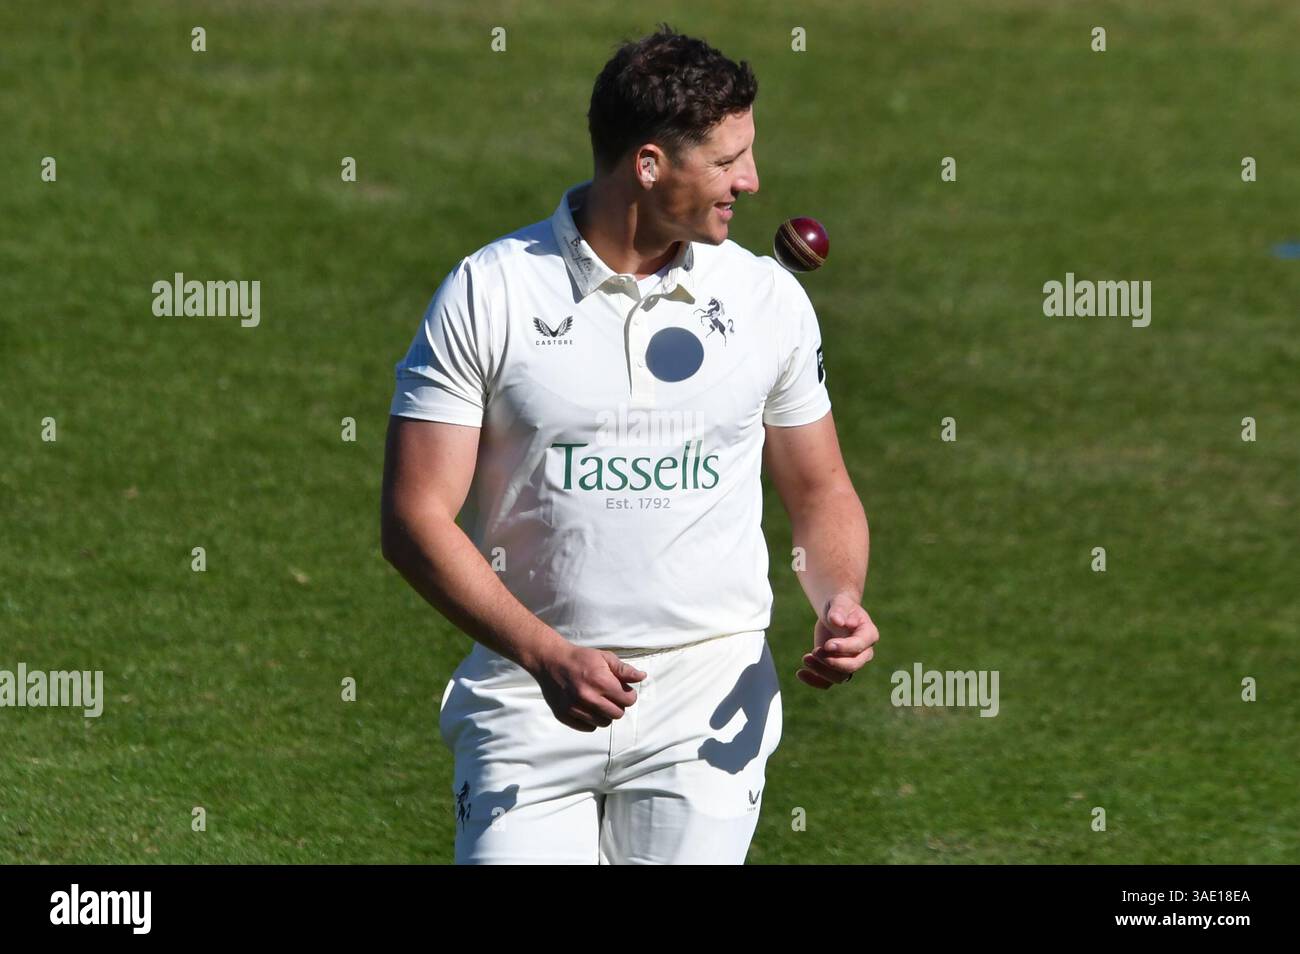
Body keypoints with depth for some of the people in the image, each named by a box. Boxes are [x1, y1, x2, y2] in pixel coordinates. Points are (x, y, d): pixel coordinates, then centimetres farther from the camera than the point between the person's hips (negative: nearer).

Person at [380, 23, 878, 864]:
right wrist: (546, 655, -19)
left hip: (709, 698, 2)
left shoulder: (768, 298, 6)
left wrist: (840, 600, -4)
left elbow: (821, 490, 18)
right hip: (527, 694, -2)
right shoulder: (487, 292, -3)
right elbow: (416, 518, -6)